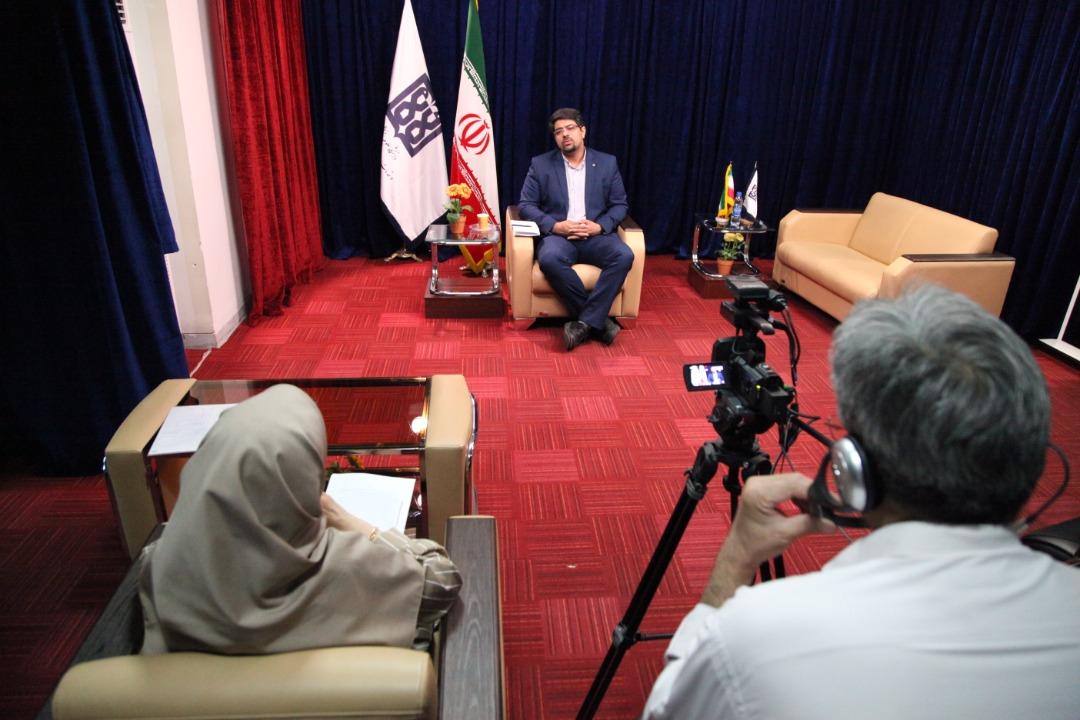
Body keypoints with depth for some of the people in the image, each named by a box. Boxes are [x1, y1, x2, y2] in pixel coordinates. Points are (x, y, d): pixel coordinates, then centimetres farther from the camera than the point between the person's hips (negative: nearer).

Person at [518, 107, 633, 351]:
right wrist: (555, 225, -14)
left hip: (595, 235, 1)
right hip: (557, 235, -1)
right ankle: (598, 319, -22)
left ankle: (585, 323, -24)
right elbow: (525, 205, 2)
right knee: (550, 259, -36)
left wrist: (599, 226, -11)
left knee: (624, 256, -30)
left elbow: (619, 204, 9)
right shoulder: (540, 164, 6)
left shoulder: (607, 163, 10)